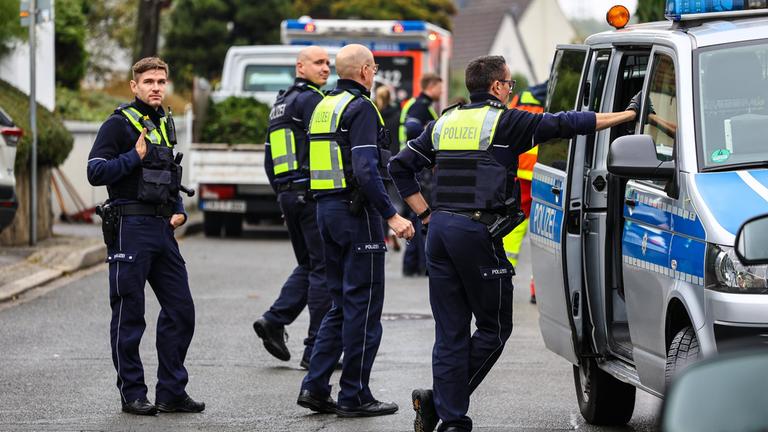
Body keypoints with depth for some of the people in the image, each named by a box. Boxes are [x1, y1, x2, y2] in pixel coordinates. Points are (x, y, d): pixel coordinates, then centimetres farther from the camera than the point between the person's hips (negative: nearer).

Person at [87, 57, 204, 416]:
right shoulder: (119, 124, -6)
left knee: (180, 309, 6)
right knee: (129, 315, -1)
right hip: (130, 227, -7)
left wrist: (179, 210, 13)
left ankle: (172, 392, 12)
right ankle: (132, 393, 6)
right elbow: (95, 172, -14)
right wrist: (134, 157, -20)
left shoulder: (164, 125, 17)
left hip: (162, 228, 7)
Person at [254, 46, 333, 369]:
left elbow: (269, 159, 21)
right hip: (313, 193, -9)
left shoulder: (280, 104, 19)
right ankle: (316, 349, -4)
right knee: (324, 268, -4)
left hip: (287, 194, 9)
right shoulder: (309, 98, -10)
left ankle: (275, 320, 1)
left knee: (307, 265, 18)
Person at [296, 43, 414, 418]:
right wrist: (391, 215, -23)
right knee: (364, 304, -2)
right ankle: (354, 396, 0)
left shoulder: (323, 107, 15)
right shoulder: (360, 108, -13)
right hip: (356, 212, -9)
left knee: (342, 303, 14)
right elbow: (365, 170, -23)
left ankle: (315, 387, 8)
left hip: (325, 208, 9)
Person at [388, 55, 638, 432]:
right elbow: (564, 124, -4)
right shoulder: (504, 121, -2)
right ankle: (438, 401, -5)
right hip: (476, 231, -7)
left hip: (440, 229, 7)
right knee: (494, 328, 5)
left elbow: (400, 166, 17)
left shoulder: (444, 123, 16)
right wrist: (629, 116, 2)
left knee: (451, 332, 8)